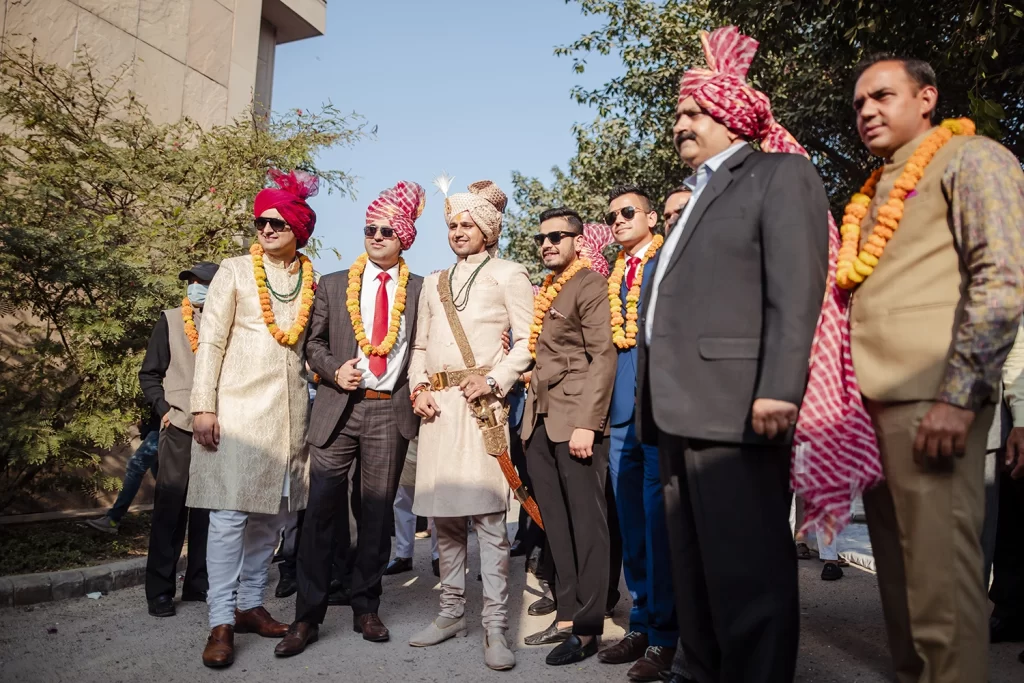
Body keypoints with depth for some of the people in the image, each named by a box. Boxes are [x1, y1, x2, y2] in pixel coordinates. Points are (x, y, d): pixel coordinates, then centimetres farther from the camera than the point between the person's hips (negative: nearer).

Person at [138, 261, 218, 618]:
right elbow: (149, 373, 7)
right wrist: (163, 408, -5)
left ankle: (199, 584, 18)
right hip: (180, 427, -1)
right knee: (170, 508, 0)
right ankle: (160, 591, 9)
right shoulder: (170, 320, 6)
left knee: (209, 509, 7)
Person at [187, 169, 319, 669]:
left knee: (273, 512, 9)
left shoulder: (311, 279, 10)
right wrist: (203, 407, -10)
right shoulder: (235, 270, 3)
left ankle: (250, 604, 23)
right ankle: (221, 622, 3)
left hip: (289, 407, 4)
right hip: (237, 403, -3)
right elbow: (211, 341, -2)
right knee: (230, 512, -5)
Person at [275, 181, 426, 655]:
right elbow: (314, 343, 11)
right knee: (321, 510, -1)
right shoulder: (332, 285, 11)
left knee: (378, 512, 8)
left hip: (391, 410, 0)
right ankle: (307, 617, 10)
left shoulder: (421, 290, 7)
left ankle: (366, 608, 23)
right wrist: (333, 369, -6)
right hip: (337, 408, 0)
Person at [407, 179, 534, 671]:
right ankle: (451, 612, 22)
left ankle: (495, 626, -2)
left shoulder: (508, 275, 7)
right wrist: (419, 387, 4)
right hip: (437, 407, 6)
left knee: (487, 516, -9)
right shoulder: (433, 282, 22)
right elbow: (420, 346, 21)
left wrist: (494, 380, -12)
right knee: (442, 515, 9)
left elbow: (528, 340, -2)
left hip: (481, 404, -5)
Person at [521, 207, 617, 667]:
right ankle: (567, 614, 21)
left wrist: (587, 423, -19)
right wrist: (529, 415, 10)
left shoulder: (591, 285, -4)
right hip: (539, 421, 8)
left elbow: (603, 357, -13)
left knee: (586, 522, 0)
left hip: (576, 420, -8)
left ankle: (588, 627, 8)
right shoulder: (541, 292, 19)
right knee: (555, 524, 11)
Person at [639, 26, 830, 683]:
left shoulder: (782, 176, 3)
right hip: (682, 410, 9)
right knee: (695, 576, 14)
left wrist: (778, 389, -22)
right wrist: (655, 403, 16)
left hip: (735, 407, -9)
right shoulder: (695, 198, 27)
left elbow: (796, 291, -12)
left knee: (746, 575, -4)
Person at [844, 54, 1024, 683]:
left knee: (938, 577, -6)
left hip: (930, 399, -7)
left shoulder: (970, 159, 1)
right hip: (874, 401, 8)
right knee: (900, 573, 13)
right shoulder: (874, 194, 23)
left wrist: (957, 395, -19)